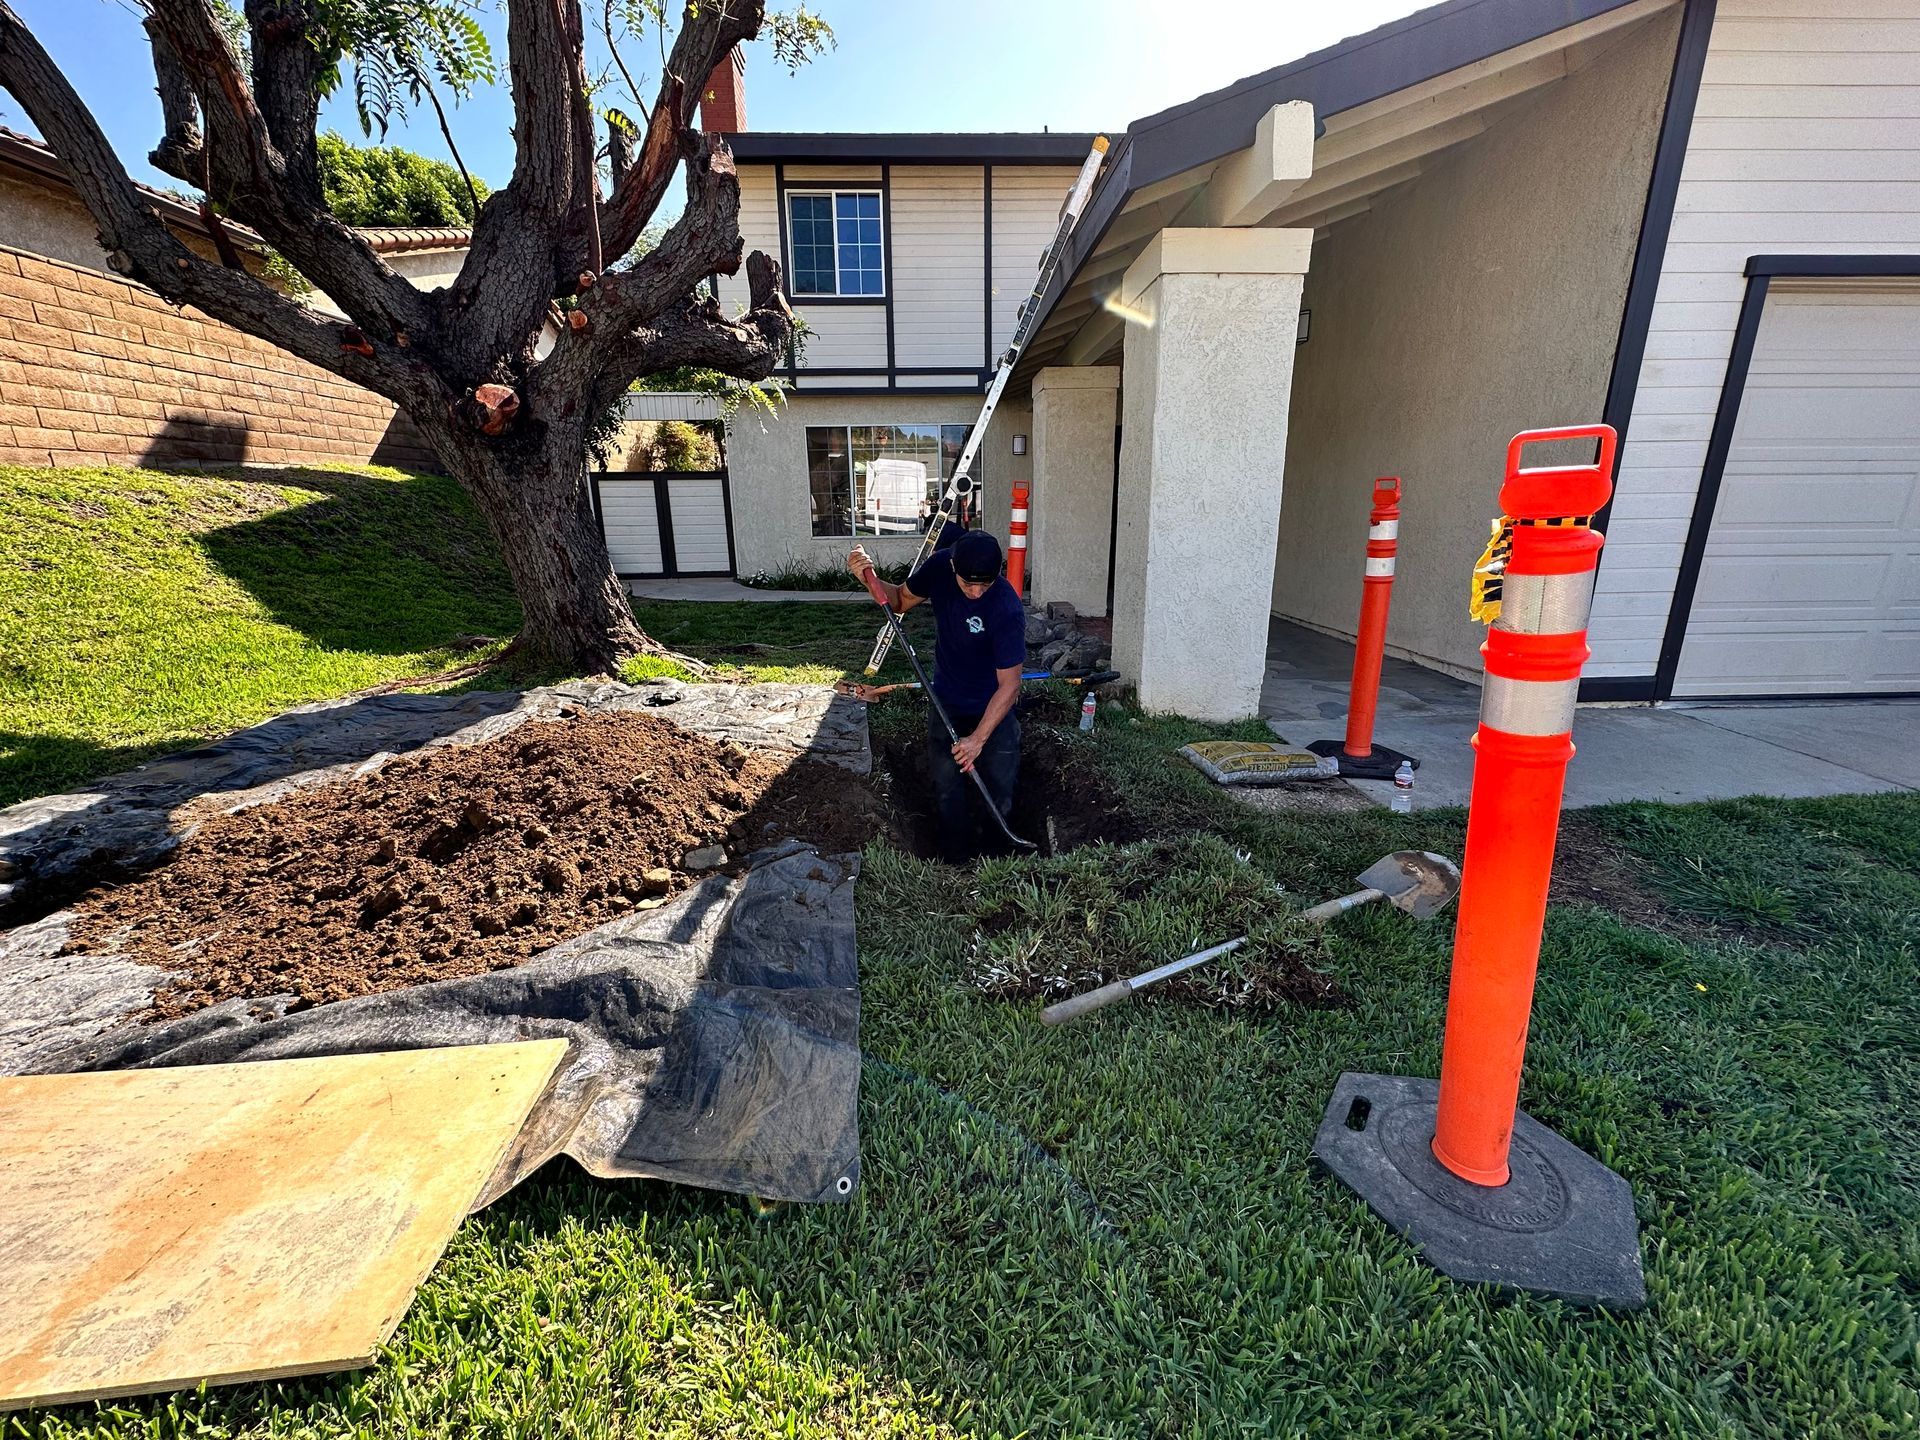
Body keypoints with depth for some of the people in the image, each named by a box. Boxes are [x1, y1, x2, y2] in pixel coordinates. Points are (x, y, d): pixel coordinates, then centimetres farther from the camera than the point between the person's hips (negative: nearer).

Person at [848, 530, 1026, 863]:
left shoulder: (1007, 609, -31)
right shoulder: (939, 565, -17)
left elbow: (1009, 685, -26)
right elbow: (901, 600, 2)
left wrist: (978, 739, -26)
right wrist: (871, 580, -17)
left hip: (994, 711, -4)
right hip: (945, 704, 4)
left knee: (999, 798, 8)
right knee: (948, 792, 11)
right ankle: (958, 864, 28)